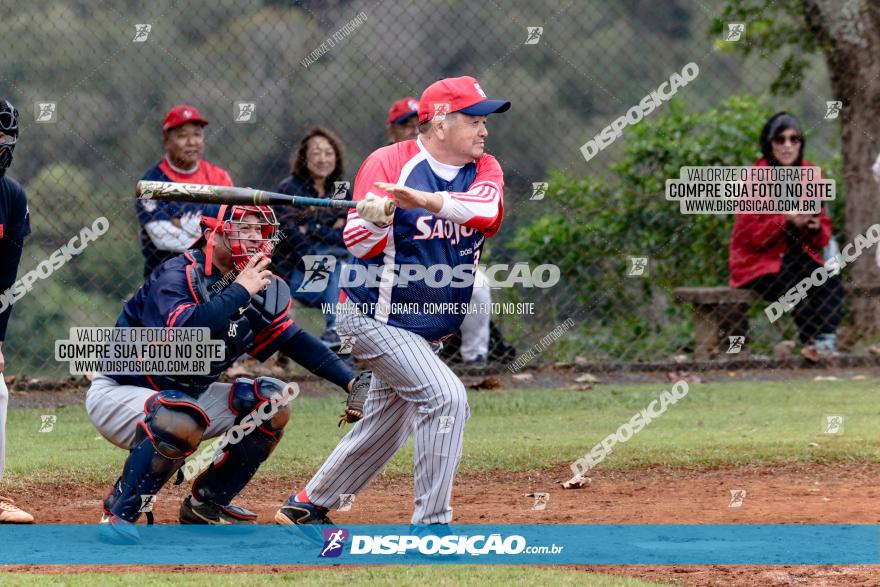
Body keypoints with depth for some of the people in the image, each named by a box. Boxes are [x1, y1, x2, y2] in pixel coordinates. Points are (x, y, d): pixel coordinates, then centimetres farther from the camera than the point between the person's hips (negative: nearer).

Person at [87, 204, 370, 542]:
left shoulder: (261, 289, 0)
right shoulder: (176, 276, -24)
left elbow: (293, 340, 9)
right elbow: (186, 332, -42)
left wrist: (351, 381, 1)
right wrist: (239, 291, -33)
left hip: (188, 395, 8)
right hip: (118, 394, -8)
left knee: (272, 403, -1)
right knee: (184, 423, -38)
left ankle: (207, 504, 9)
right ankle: (118, 515, -21)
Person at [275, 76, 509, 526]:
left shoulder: (484, 169, -1)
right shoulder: (390, 162, -14)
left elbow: (487, 208, -24)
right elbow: (360, 244, -17)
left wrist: (425, 199, -40)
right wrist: (376, 217, -39)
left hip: (426, 330, 7)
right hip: (376, 317, -7)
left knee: (385, 428, 18)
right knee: (446, 398, -21)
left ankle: (307, 506, 36)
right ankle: (431, 524, -16)